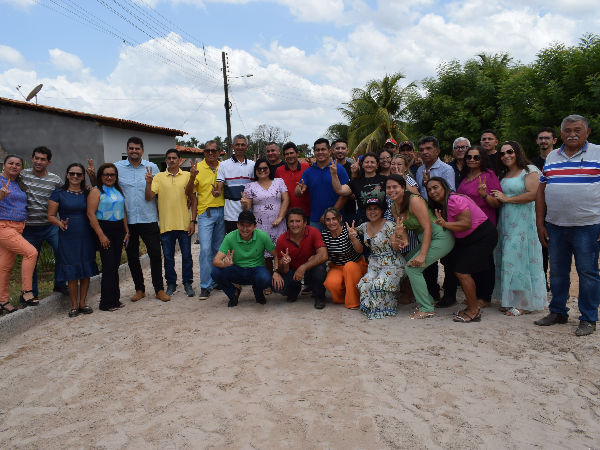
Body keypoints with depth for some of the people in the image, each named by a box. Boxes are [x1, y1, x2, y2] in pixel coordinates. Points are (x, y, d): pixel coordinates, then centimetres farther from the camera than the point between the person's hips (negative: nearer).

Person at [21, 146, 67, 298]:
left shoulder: (56, 180, 0)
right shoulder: (22, 175, -3)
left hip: (51, 226, 0)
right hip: (30, 228, 0)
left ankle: (59, 284, 11)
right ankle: (32, 293, 26)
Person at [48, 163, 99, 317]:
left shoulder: (88, 193, 9)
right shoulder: (58, 193, 2)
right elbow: (51, 215, 1)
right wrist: (60, 223, -20)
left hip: (86, 237, 3)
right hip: (68, 237, -3)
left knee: (86, 271, 6)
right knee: (72, 272, -1)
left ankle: (82, 303, 18)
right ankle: (74, 305, 12)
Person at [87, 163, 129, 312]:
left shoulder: (118, 190, 14)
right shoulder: (96, 191, -5)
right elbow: (91, 213, -12)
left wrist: (126, 231, 12)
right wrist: (101, 235, -17)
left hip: (118, 229, 6)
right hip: (104, 229, -6)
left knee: (115, 265, 9)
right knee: (109, 265, -6)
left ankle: (115, 299, 18)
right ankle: (107, 303, 3)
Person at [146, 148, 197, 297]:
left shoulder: (187, 176, 4)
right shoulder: (159, 177, 5)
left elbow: (193, 199, 4)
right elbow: (149, 197, -3)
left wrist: (193, 221, -2)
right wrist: (148, 183, -20)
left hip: (184, 223, -1)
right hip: (166, 224, 1)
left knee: (186, 256, 5)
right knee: (168, 257, 9)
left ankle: (187, 283, 18)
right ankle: (171, 284, 23)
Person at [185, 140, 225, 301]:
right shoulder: (198, 168, -1)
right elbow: (188, 193, -4)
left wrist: (221, 190, -6)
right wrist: (192, 177, -20)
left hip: (222, 211, 3)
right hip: (205, 212, -3)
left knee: (218, 249, 11)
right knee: (205, 249, -10)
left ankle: (215, 281, 24)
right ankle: (205, 286, -3)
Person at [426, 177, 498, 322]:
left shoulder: (455, 200, -22)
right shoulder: (441, 205, 9)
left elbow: (467, 223, -28)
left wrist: (445, 224, -34)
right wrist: (441, 222, -9)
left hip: (483, 237, -10)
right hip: (467, 240, 10)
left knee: (462, 272, -11)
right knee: (459, 271, 8)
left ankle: (474, 311, 1)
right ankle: (472, 307, 20)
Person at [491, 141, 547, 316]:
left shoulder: (530, 170, -4)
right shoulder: (503, 174, 19)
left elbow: (532, 195, -16)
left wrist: (507, 199, -12)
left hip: (523, 222, -7)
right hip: (506, 222, 7)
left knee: (520, 259, -7)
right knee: (507, 259, 6)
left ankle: (524, 303, 3)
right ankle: (511, 300, 14)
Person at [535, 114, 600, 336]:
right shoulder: (552, 158, 12)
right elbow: (541, 192, 13)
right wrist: (540, 224, 7)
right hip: (555, 226, 4)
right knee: (557, 272, 12)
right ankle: (558, 312, 26)